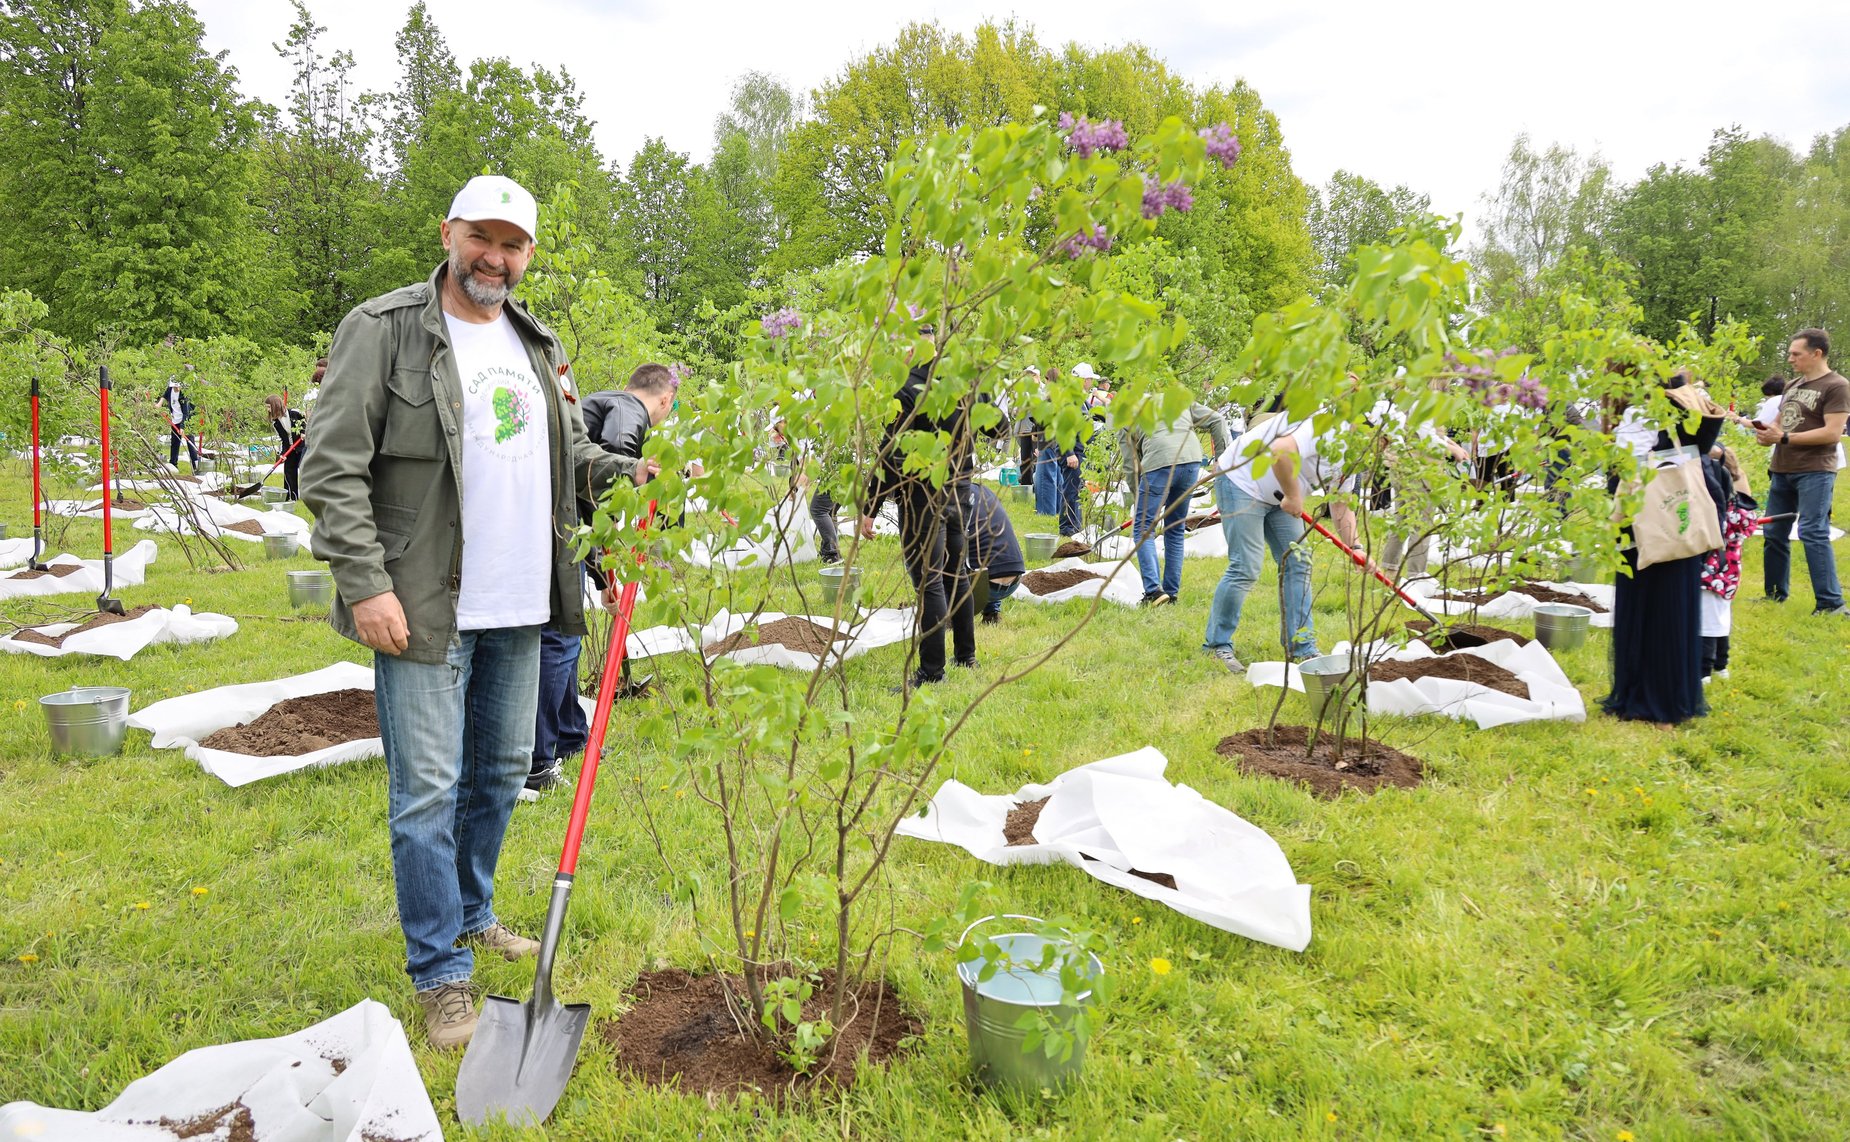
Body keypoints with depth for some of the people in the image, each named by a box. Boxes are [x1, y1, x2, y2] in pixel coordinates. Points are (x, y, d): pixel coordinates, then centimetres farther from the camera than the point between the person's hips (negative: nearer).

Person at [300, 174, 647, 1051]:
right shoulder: (382, 330, -7)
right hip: (426, 607, -6)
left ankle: (471, 913, 39)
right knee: (427, 790, 0)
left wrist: (623, 473, 3)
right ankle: (441, 971, 14)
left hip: (519, 607, 7)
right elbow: (332, 468, -11)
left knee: (501, 770, 18)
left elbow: (568, 449, 24)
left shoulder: (536, 343, 13)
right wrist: (363, 583, -18)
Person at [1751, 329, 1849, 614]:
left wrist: (1784, 438, -19)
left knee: (1813, 534, -13)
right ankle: (1775, 593, 24)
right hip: (1782, 470, 8)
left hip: (1814, 472, -8)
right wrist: (1767, 432, 0)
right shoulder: (1792, 385, 15)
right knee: (1774, 533, 12)